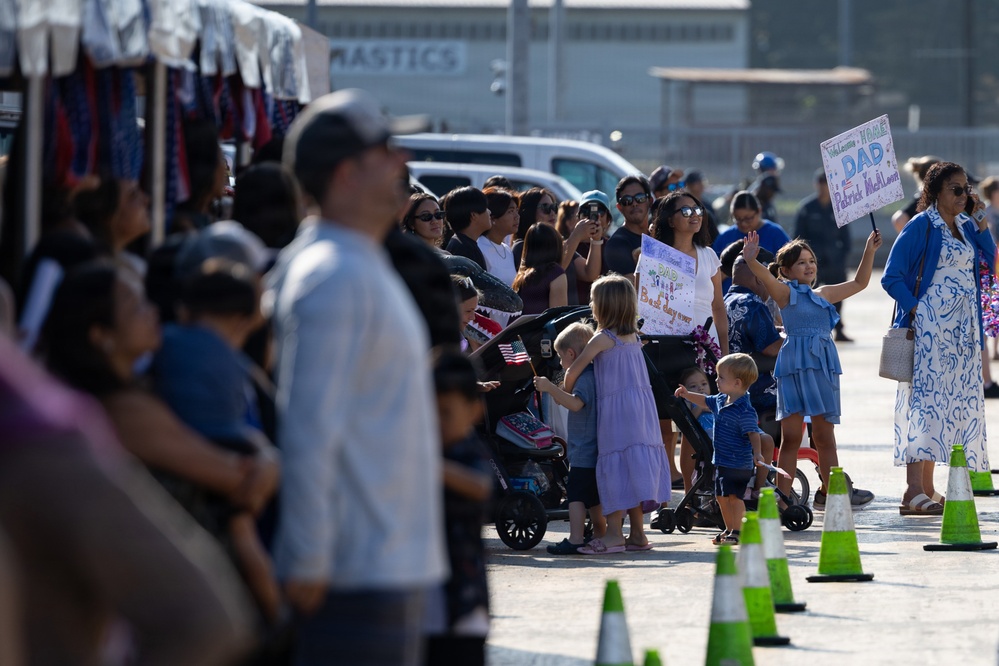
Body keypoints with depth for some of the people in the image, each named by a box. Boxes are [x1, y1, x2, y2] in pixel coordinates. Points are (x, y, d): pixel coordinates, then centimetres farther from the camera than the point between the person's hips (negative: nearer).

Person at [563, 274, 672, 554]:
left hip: (616, 410, -7)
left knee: (615, 468, -8)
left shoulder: (603, 339, -7)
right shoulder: (634, 337, 14)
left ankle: (614, 534, -13)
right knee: (633, 468, 10)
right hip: (642, 411, 7)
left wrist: (566, 394, 9)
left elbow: (574, 371, -6)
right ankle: (638, 534, 11)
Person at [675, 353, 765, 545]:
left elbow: (753, 433, -24)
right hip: (722, 461, 10)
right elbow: (705, 402, 27)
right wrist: (687, 394, 20)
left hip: (739, 463, -10)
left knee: (734, 495, -10)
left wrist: (757, 453, -36)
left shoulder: (744, 410, -22)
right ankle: (729, 529, 27)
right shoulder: (721, 401, 7)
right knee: (721, 496, 15)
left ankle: (736, 531, -3)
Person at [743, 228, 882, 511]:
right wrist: (751, 261, -38)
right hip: (796, 365, -6)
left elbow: (859, 283, 32)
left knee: (824, 434, 11)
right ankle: (783, 497, -8)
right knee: (791, 435, -7)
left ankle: (830, 492, 18)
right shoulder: (786, 292, 2)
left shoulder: (823, 294, 21)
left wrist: (869, 251, 26)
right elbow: (767, 277, -19)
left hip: (824, 366, 6)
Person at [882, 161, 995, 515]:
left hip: (962, 331, 8)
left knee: (954, 403, 9)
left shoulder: (965, 225, 13)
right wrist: (915, 311, -16)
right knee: (926, 399, -13)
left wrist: (980, 221, 1)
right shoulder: (921, 227, -8)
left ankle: (927, 489, 15)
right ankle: (914, 493, -18)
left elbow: (989, 261, 5)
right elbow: (892, 277, -10)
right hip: (930, 327, -8)